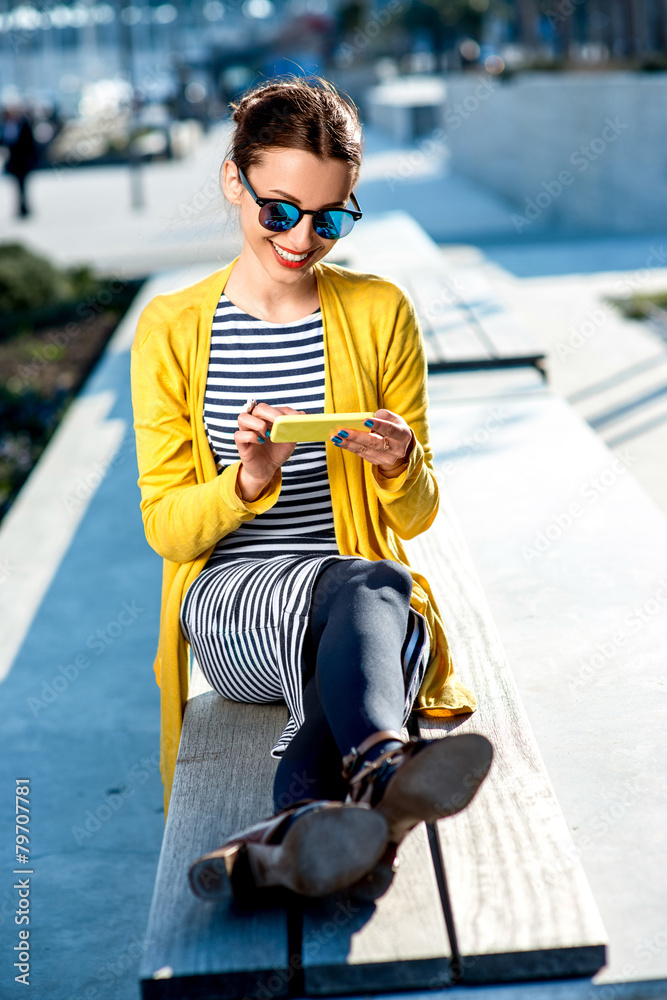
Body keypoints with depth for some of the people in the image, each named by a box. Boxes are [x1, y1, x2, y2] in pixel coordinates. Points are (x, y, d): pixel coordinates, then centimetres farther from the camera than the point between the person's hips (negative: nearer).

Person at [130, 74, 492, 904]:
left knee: (363, 619, -38)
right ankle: (384, 767, -61)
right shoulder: (170, 330, 4)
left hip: (359, 603, 1)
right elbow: (164, 525, 3)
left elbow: (414, 516, 10)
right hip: (227, 604, -1)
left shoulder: (380, 313, 7)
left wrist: (400, 467, -14)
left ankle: (295, 831, -60)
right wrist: (247, 481, -19)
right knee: (366, 585, -36)